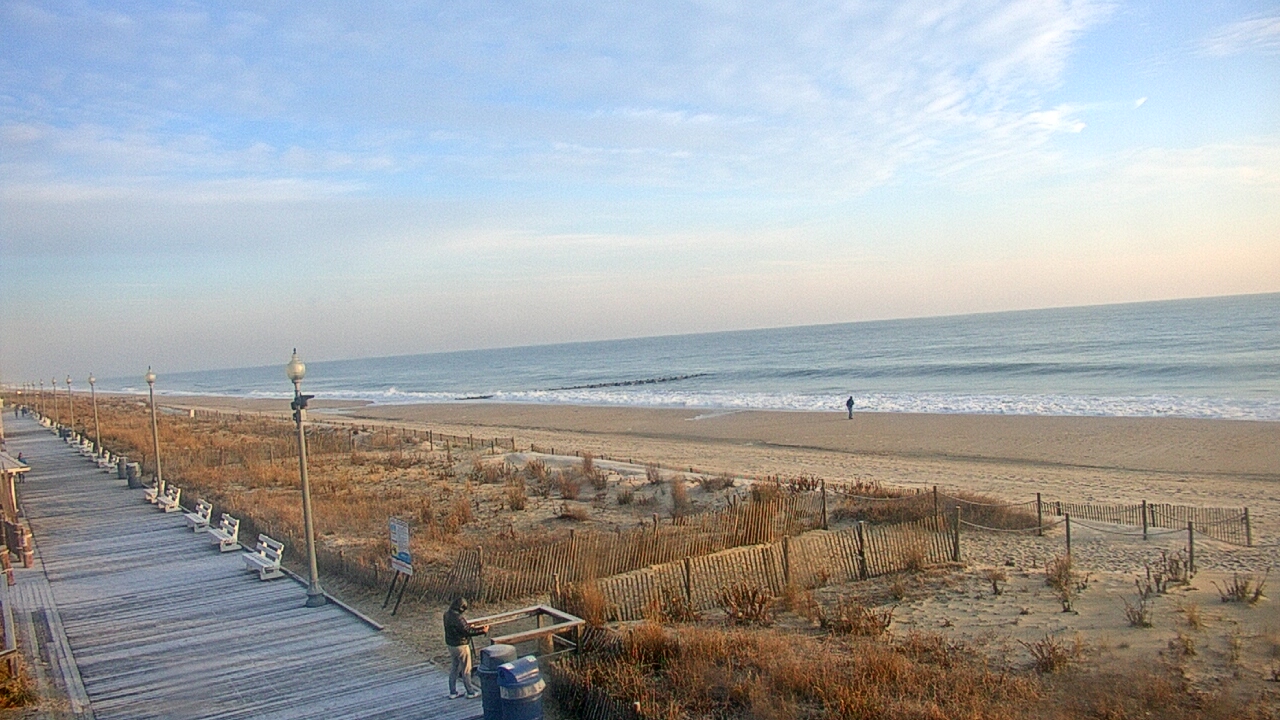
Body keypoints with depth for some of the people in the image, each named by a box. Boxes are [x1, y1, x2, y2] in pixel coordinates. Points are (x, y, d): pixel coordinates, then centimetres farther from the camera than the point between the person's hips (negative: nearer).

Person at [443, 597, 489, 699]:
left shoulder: (447, 614, -1)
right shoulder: (458, 618, -28)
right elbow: (468, 631, -24)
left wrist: (467, 625, 18)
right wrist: (482, 630, -16)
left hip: (451, 644, 8)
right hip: (461, 646, -8)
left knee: (454, 668, 19)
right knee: (466, 670, 6)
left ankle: (453, 692, 26)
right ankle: (470, 692, 16)